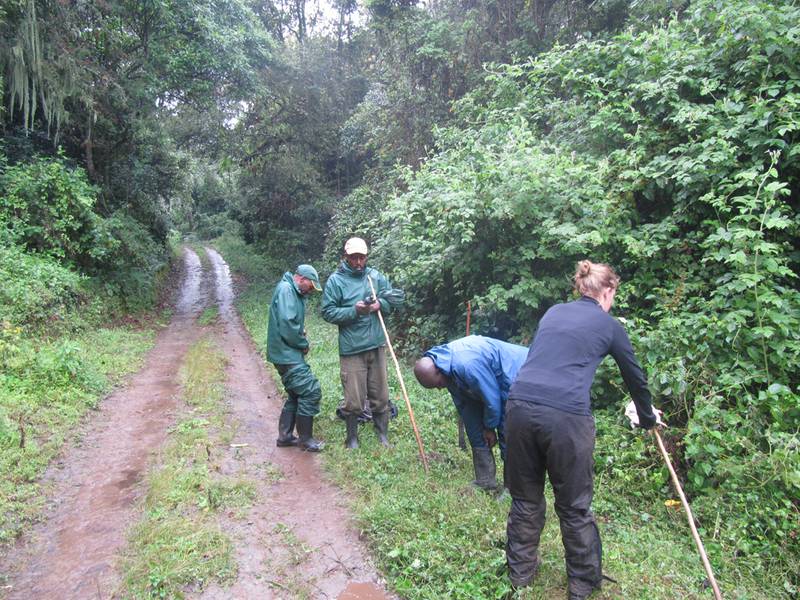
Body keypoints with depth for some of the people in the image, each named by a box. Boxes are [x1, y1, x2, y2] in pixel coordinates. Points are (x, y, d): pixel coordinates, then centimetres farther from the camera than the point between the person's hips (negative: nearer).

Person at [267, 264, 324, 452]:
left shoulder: (294, 292, 16)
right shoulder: (285, 289, -15)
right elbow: (286, 324, -25)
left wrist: (301, 333, 2)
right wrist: (303, 344, -12)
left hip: (288, 354, 11)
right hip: (286, 354, -10)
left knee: (296, 395, 16)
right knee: (311, 391, -8)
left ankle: (285, 436, 25)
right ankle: (305, 439, 4)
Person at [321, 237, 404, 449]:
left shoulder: (376, 276, 6)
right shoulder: (335, 280, -4)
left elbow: (397, 297, 11)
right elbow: (328, 312, -7)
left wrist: (380, 304, -10)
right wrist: (354, 311, -19)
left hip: (377, 345, 4)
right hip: (351, 349, -4)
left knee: (380, 395, 14)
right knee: (354, 399, 3)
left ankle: (382, 435, 30)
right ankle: (352, 438, 23)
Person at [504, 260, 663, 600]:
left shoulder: (553, 312, 22)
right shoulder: (609, 326, 12)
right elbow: (635, 377, 25)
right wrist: (647, 419, 43)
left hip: (520, 404, 4)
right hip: (566, 416, -4)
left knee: (525, 498, 20)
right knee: (574, 507, 16)